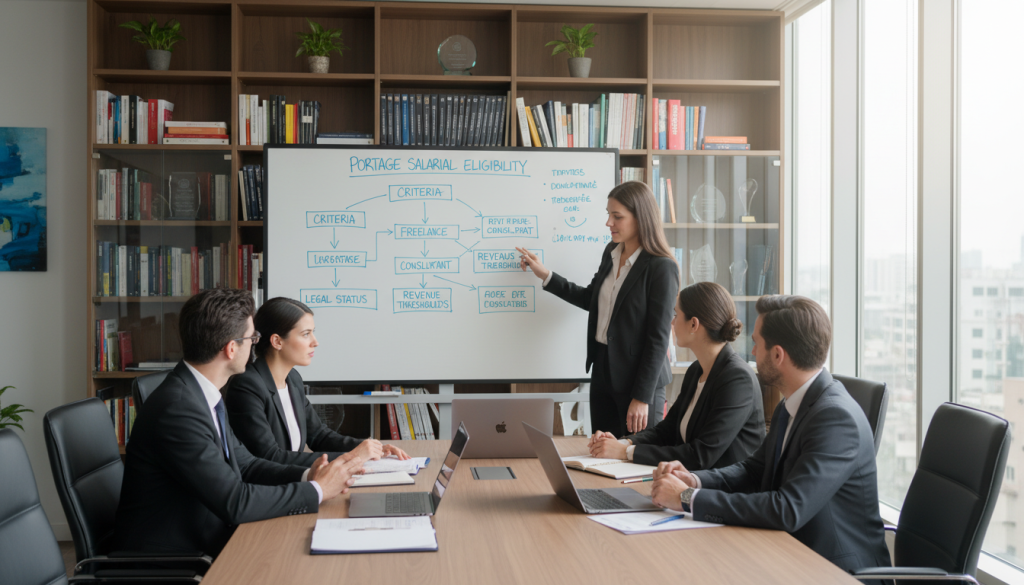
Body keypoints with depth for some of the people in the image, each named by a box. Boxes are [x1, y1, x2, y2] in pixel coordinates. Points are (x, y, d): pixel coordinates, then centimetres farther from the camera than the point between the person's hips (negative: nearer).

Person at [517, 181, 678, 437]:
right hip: (602, 370, 8)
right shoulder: (611, 253, 7)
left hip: (638, 377, -7)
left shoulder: (662, 268, -17)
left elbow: (659, 339, -17)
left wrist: (642, 397, -17)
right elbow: (590, 299, 21)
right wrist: (545, 275, 14)